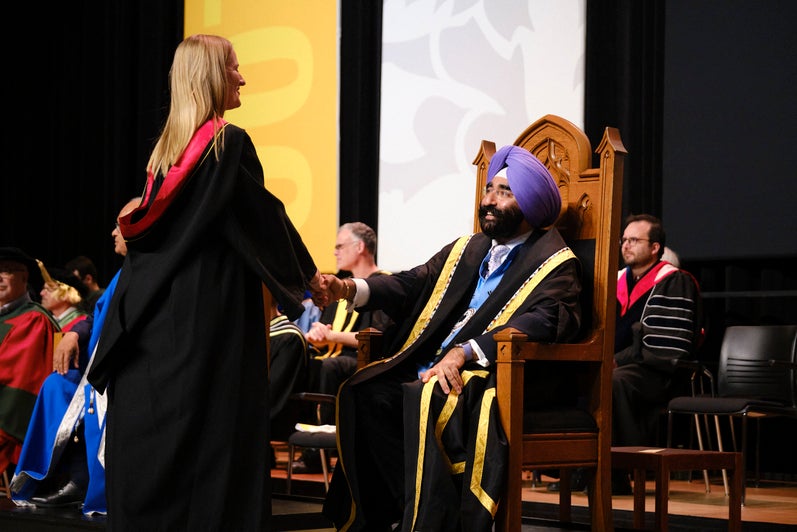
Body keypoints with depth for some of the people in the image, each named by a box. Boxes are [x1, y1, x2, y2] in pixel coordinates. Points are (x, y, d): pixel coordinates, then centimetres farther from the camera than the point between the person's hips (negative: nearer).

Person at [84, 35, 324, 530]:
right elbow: (265, 216, -6)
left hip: (157, 304, 7)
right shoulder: (230, 142, -10)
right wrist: (310, 274, 6)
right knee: (214, 424, -3)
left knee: (154, 422, 8)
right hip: (211, 304, -7)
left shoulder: (169, 145, 11)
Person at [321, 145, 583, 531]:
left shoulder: (555, 265, 2)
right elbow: (410, 286, 18)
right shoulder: (465, 250, 24)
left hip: (496, 377, -7)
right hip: (425, 369, 7)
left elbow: (543, 321, -15)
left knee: (430, 399, -35)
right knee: (364, 392, -18)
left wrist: (465, 352, -27)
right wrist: (351, 289, -3)